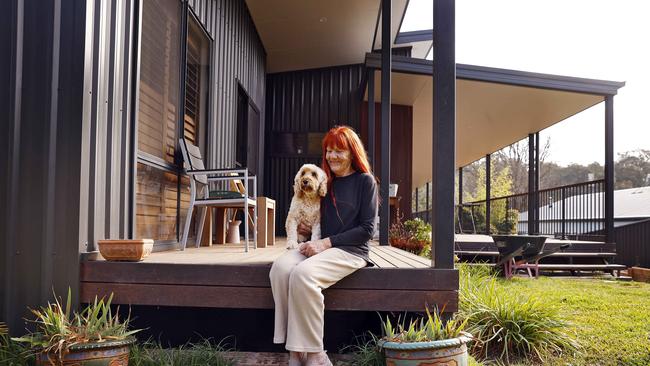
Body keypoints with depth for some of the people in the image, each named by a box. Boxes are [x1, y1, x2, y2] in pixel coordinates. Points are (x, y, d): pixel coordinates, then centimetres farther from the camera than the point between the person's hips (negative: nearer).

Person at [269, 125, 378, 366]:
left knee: (303, 273, -33)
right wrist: (307, 231, 4)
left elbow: (367, 229, -5)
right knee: (281, 267, -27)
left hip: (350, 251, -5)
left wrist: (326, 243, -12)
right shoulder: (325, 182, 20)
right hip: (320, 247, 5)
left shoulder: (365, 181, 4)